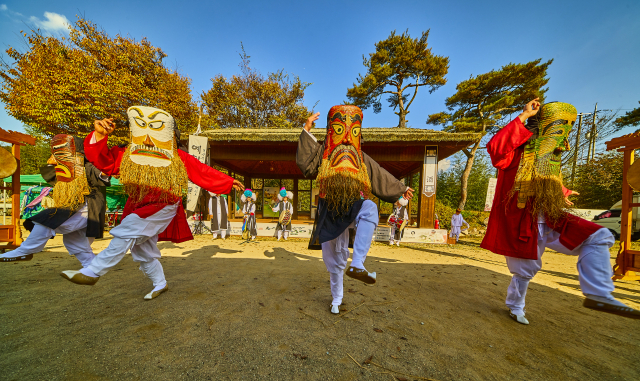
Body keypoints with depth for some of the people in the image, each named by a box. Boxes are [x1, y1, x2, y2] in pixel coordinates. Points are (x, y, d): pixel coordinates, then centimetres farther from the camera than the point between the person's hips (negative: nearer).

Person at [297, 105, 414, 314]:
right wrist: (307, 131, -14)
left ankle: (357, 265, -35)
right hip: (331, 212, -1)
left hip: (353, 209, 2)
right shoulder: (323, 152, 5)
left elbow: (381, 177, 20)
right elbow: (305, 164, -13)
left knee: (370, 209, -37)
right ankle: (336, 298, 33)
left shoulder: (362, 158, 13)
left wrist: (401, 189, 25)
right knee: (334, 259, 8)